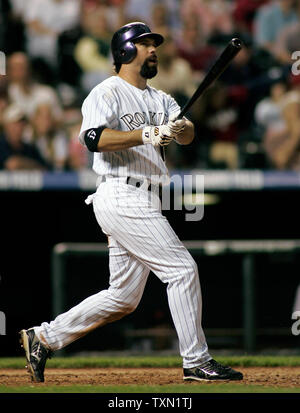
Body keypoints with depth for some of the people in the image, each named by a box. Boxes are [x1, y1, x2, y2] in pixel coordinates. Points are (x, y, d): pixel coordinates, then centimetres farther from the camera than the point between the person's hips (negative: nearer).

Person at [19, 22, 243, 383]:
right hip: (122, 200, -9)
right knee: (182, 269, -10)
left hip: (144, 203, 9)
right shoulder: (108, 93, -5)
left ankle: (43, 338, 16)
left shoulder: (159, 99, 20)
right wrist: (146, 134, -28)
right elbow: (93, 137, -21)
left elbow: (187, 135, 5)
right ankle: (196, 362, -3)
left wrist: (180, 129, -19)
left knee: (123, 296, 9)